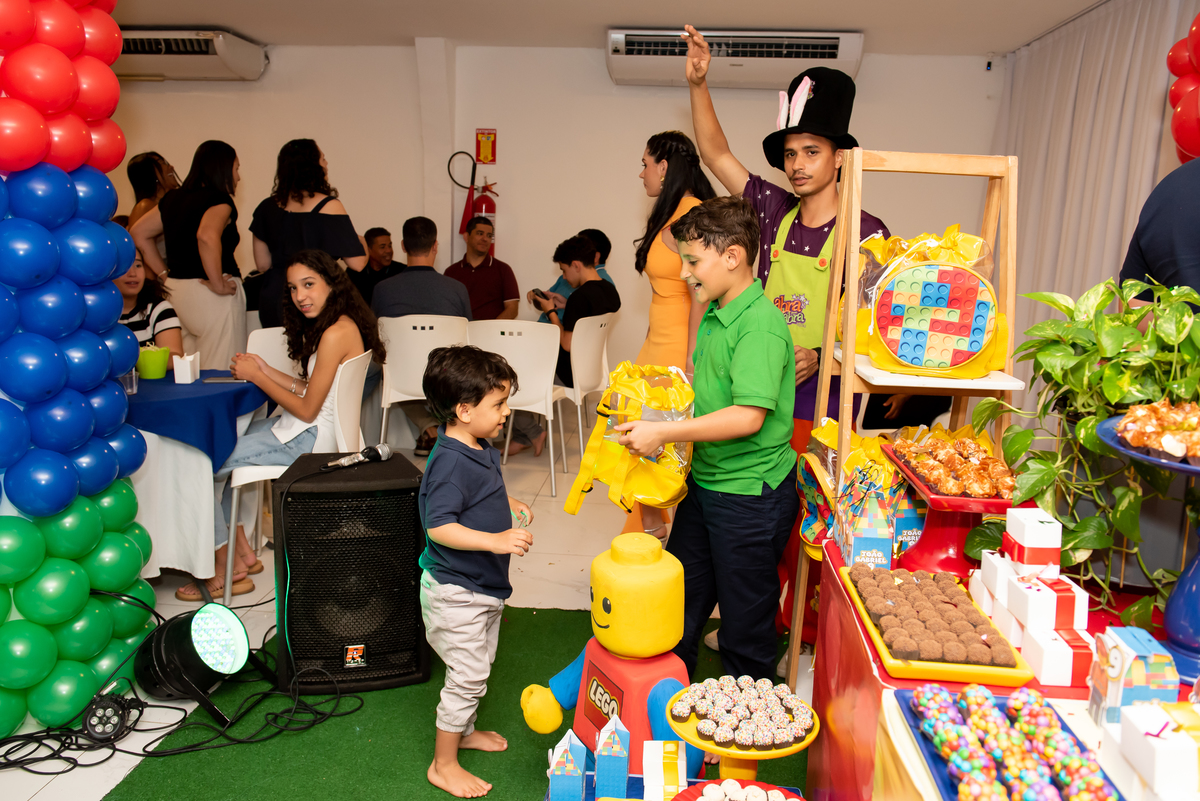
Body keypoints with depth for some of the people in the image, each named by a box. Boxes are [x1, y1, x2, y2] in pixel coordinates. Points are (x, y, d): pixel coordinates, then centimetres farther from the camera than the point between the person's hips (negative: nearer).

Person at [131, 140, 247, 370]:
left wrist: (165, 274, 18)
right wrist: (218, 284, -20)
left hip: (175, 290, 8)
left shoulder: (173, 198, 14)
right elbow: (207, 236, -29)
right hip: (209, 296, -8)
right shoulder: (220, 200, -9)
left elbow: (138, 233, 21)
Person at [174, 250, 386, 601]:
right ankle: (243, 551, 17)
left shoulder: (337, 333, -22)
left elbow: (307, 409, -18)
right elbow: (310, 390, 12)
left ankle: (228, 570, 8)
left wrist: (255, 376, -9)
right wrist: (264, 369, 5)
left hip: (311, 439, -10)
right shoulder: (340, 324, 9)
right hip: (304, 429, 10)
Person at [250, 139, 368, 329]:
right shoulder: (329, 206, -9)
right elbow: (357, 263, -10)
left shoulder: (267, 207, 7)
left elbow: (262, 265, 12)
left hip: (273, 301, 6)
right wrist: (361, 242, 12)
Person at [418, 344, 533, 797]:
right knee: (467, 675, 2)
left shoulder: (480, 449, 3)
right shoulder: (450, 463, -28)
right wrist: (496, 541, -37)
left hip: (483, 584, 10)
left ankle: (463, 730, 46)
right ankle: (443, 765, 21)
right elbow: (439, 527, -32)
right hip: (456, 592, -10)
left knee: (479, 667, 24)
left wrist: (510, 505, 10)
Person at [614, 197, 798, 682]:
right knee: (681, 596, 22)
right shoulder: (714, 314, 7)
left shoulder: (760, 325, -22)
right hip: (704, 480, 9)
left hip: (750, 494, -9)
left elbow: (748, 416, -30)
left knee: (743, 618, 10)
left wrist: (664, 432, -28)